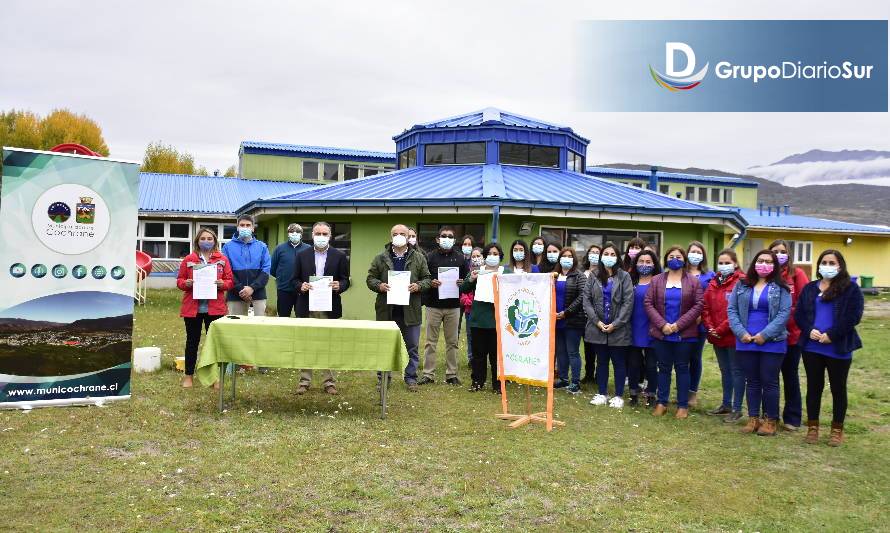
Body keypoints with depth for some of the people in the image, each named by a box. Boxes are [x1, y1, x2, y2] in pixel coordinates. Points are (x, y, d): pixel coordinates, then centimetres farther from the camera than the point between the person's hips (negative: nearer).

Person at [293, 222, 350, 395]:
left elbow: (345, 280, 5)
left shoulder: (339, 256, 4)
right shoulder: (302, 255, 7)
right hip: (307, 307, 1)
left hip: (329, 308, -1)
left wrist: (339, 286, -17)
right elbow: (295, 279, 9)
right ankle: (304, 381, 16)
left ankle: (329, 382, 13)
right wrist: (301, 286, -12)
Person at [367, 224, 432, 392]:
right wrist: (379, 286, -13)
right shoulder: (381, 258, 4)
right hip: (386, 310, 0)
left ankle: (411, 378, 18)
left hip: (410, 310, 0)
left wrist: (418, 286, -13)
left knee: (412, 347, 7)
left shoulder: (418, 258, 5)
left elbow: (427, 279, 6)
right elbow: (370, 278, 6)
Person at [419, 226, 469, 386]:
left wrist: (462, 283, -9)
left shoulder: (460, 258, 9)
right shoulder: (430, 257, 3)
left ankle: (451, 374, 16)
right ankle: (428, 374, 8)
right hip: (433, 306, -2)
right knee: (431, 342, 2)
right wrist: (430, 283, -17)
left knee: (453, 342, 7)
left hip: (453, 306, 2)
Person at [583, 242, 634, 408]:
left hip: (618, 328, -2)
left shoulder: (624, 276, -2)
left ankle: (618, 395, 17)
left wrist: (615, 324, -13)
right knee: (601, 361, 12)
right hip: (598, 327, 3)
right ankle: (601, 393, 22)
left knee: (619, 362, 6)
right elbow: (586, 300, 1)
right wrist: (597, 321, -10)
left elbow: (628, 302, -8)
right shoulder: (594, 277, 6)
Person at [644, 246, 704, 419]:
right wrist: (662, 324, -12)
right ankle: (661, 402, 18)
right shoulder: (656, 280, 5)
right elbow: (648, 303, -1)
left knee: (682, 368, 6)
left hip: (684, 334, -1)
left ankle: (683, 405, 14)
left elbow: (698, 305, -5)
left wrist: (678, 324, -13)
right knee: (664, 368, 9)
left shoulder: (693, 282, 2)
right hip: (661, 333, 1)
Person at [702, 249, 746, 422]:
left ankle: (737, 409, 10)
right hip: (717, 336, 7)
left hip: (734, 335, -7)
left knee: (737, 371, 3)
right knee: (725, 371, 17)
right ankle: (726, 404, 28)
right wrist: (710, 328, -4)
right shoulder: (713, 283, 11)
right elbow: (705, 307, 9)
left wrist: (721, 329, -15)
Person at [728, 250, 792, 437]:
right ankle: (753, 418, 20)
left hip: (772, 343, -3)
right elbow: (731, 310, 5)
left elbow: (784, 313, -9)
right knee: (752, 381, 11)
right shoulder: (741, 285, 8)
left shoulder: (781, 288, -1)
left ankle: (770, 420, 15)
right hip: (746, 341, 3)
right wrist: (740, 332, -8)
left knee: (769, 381, 3)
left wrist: (765, 335, -15)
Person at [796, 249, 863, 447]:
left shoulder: (851, 288, -2)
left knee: (838, 388, 8)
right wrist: (809, 330, -12)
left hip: (838, 348, -3)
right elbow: (799, 313, 6)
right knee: (814, 387, 9)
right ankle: (812, 426, 20)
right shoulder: (809, 288, 10)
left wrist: (832, 335, -16)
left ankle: (837, 429, 20)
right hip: (811, 347, 3)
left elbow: (853, 317, -11)